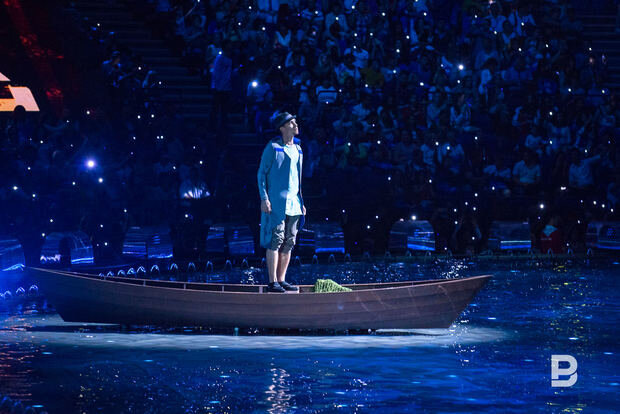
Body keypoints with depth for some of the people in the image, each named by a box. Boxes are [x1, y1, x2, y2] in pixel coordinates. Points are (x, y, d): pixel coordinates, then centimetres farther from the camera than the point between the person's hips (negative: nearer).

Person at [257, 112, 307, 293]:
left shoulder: (298, 149, 16)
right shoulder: (272, 147, -4)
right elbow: (261, 173, -4)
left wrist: (301, 202, 18)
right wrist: (264, 198, -13)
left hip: (293, 203, 7)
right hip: (276, 202, -7)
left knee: (289, 242, 6)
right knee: (275, 240, -9)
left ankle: (281, 280, 12)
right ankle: (273, 282, -9)